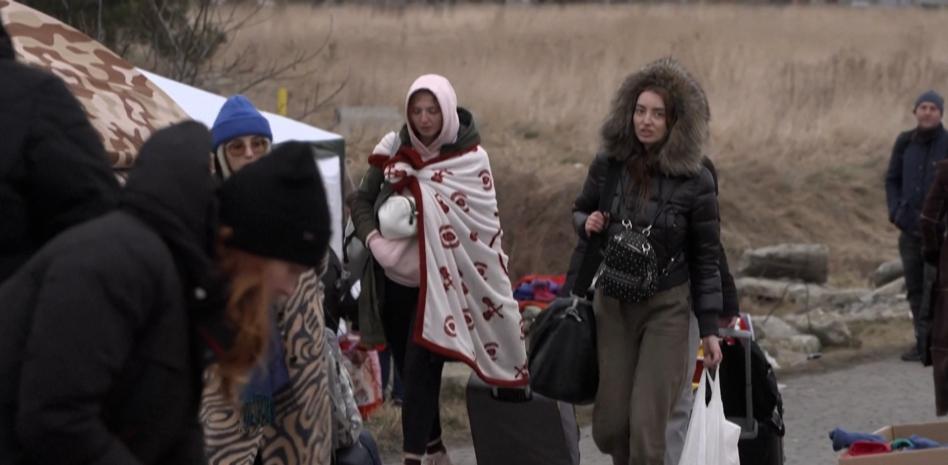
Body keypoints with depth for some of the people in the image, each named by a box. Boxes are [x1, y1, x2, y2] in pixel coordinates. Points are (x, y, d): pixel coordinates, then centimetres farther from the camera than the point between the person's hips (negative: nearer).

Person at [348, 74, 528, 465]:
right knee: (408, 369, 13)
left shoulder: (470, 159, -5)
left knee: (420, 369, -12)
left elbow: (483, 226, -10)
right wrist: (372, 236, -13)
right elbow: (361, 199, 8)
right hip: (393, 281, 5)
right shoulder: (394, 150, 5)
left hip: (438, 284, -4)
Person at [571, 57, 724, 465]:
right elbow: (580, 211, 16)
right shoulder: (608, 165, -3)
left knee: (646, 425, -10)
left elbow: (705, 259, -4)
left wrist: (709, 328, -5)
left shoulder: (695, 181, -11)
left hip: (666, 308, -3)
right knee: (609, 425, 5)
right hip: (612, 304, 3)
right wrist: (587, 224, -9)